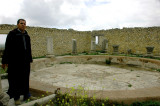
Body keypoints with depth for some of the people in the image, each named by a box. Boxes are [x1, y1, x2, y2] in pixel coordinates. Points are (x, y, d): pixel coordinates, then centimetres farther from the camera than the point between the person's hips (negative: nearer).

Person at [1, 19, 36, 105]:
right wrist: (5, 61, -10)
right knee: (16, 78, 4)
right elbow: (7, 48, -8)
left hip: (25, 61, 5)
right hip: (15, 60, -5)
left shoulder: (26, 36, 10)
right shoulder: (12, 34, -5)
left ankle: (26, 95, 23)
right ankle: (16, 97, 16)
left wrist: (29, 59, 14)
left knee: (25, 77, 11)